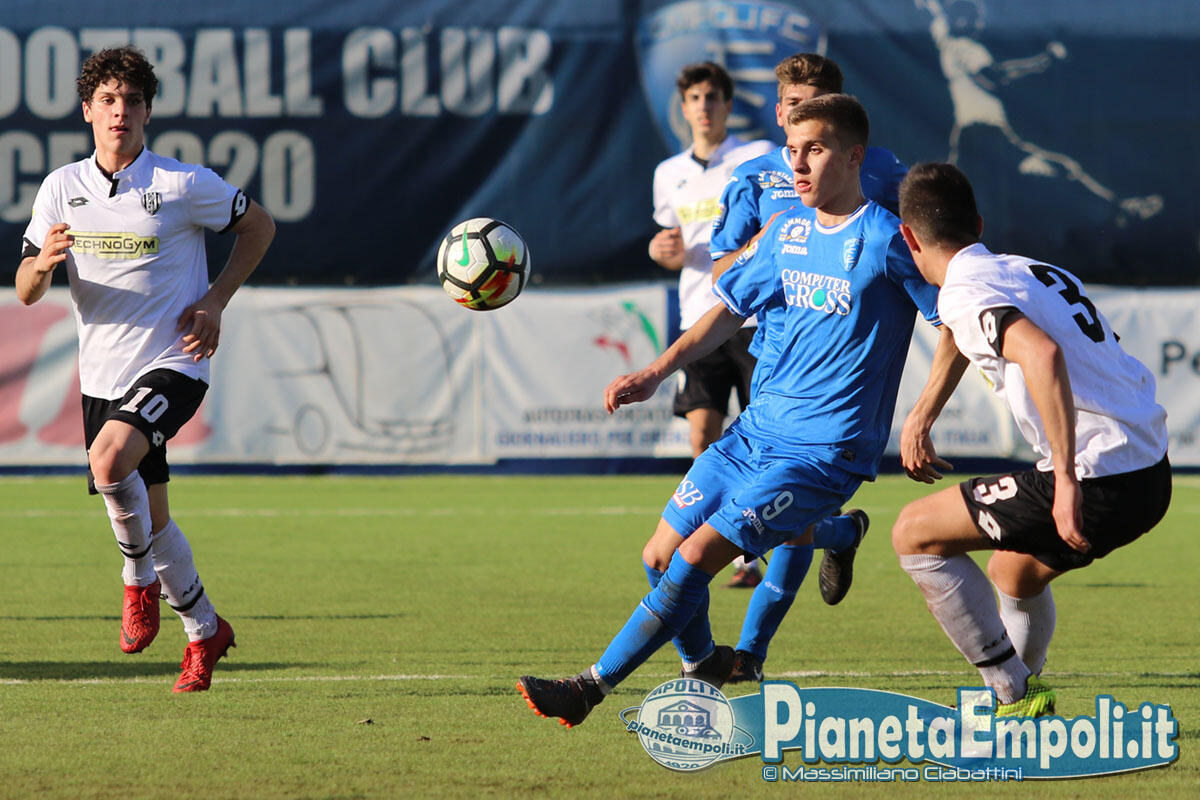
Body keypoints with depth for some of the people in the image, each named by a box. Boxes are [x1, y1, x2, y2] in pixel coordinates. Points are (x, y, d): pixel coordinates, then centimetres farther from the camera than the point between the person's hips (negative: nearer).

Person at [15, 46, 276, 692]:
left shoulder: (185, 184, -8)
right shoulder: (60, 189, 2)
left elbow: (258, 227, 7)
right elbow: (26, 292, 4)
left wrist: (215, 302, -4)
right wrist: (43, 262, -20)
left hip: (172, 364, -5)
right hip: (104, 373, 5)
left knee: (109, 461, -30)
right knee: (149, 517, 9)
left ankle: (140, 583, -5)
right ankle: (204, 631, 28)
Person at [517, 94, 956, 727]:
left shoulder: (884, 240, -11)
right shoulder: (788, 231, 10)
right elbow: (732, 307, 19)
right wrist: (656, 373, 7)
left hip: (825, 449, -7)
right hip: (757, 429, 7)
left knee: (698, 554, -17)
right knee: (662, 554, 6)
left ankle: (591, 687, -13)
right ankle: (702, 667, 33)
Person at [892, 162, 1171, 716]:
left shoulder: (963, 293, -7)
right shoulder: (1042, 271, 19)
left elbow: (1042, 354, -27)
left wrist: (1066, 479, -30)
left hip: (1098, 480, -8)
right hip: (1151, 473, 8)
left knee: (915, 534, 4)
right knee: (1013, 572, 31)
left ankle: (1014, 696, 6)